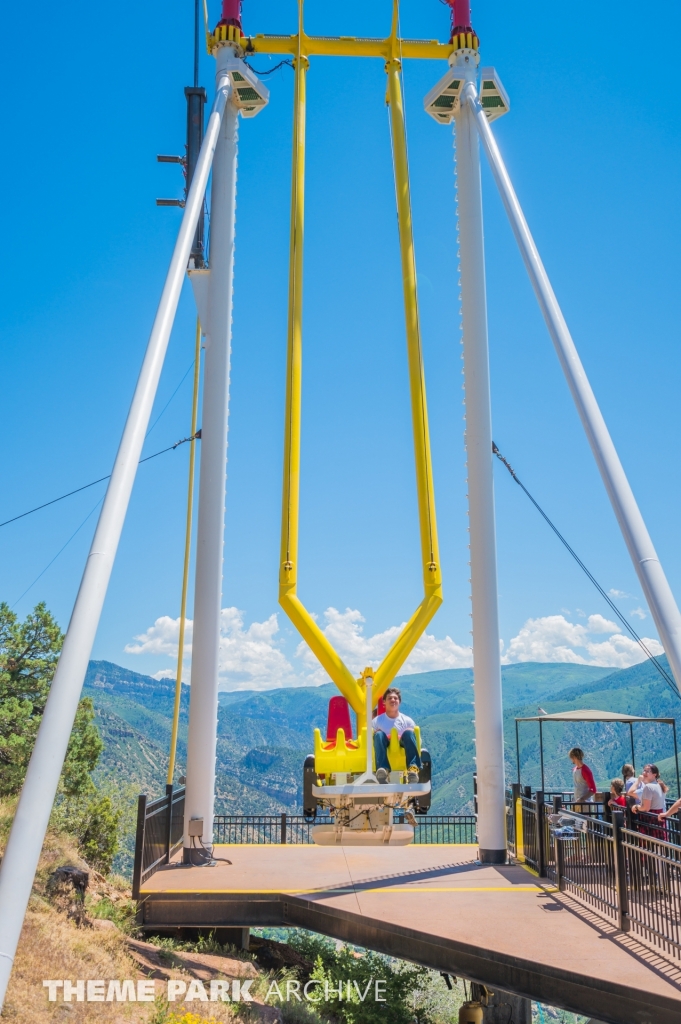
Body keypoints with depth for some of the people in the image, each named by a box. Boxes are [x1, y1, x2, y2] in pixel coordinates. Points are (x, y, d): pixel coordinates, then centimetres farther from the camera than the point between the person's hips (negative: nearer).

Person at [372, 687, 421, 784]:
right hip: (386, 752, 0)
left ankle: (413, 768, -45)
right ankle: (382, 769, -47)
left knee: (408, 733, -27)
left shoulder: (407, 721, 11)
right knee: (378, 734, -28)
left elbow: (418, 740, 10)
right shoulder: (376, 721, 11)